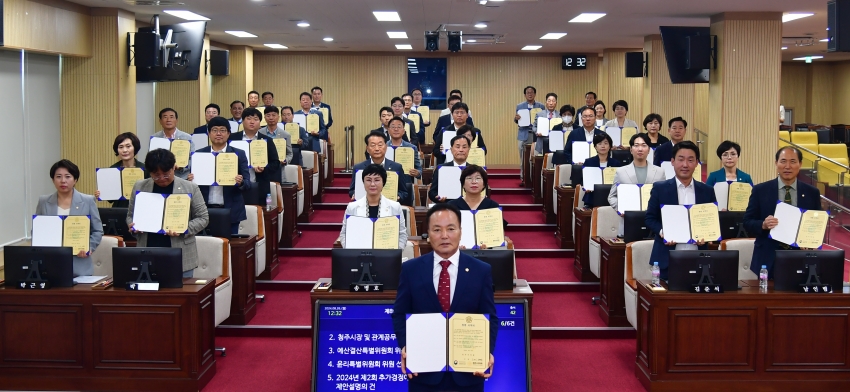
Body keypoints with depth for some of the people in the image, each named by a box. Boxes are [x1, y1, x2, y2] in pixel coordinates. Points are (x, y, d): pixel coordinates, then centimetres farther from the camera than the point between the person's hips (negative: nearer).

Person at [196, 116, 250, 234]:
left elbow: (247, 183, 1)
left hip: (230, 211, -1)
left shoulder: (239, 154, 4)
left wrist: (240, 182, -21)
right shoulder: (199, 154, 8)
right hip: (205, 210, 1)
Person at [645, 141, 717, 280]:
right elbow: (650, 218, 4)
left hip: (698, 259, 2)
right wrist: (662, 232, -15)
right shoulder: (660, 188, 3)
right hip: (667, 258, -2)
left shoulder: (707, 191, 9)